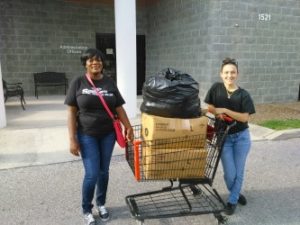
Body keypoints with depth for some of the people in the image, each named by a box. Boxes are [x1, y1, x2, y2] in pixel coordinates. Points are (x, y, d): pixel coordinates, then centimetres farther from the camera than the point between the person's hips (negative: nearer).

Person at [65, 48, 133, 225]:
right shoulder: (78, 82, -5)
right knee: (92, 174, -2)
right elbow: (72, 112, -5)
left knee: (104, 171, 13)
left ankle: (101, 203, 36)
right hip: (87, 135, -2)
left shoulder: (110, 83, 2)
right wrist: (73, 139, -9)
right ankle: (87, 209, 24)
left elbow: (119, 108, 4)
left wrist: (129, 127, -6)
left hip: (108, 134, 3)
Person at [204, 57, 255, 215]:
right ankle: (236, 193, 34)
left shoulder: (243, 94, -8)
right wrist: (217, 113, -19)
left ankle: (232, 201, 31)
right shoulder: (216, 88, -5)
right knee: (230, 173, 1)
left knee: (238, 172, 9)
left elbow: (245, 117, -15)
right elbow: (209, 107, 2)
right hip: (224, 137, 0)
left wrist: (224, 110, -22)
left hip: (241, 137, 0)